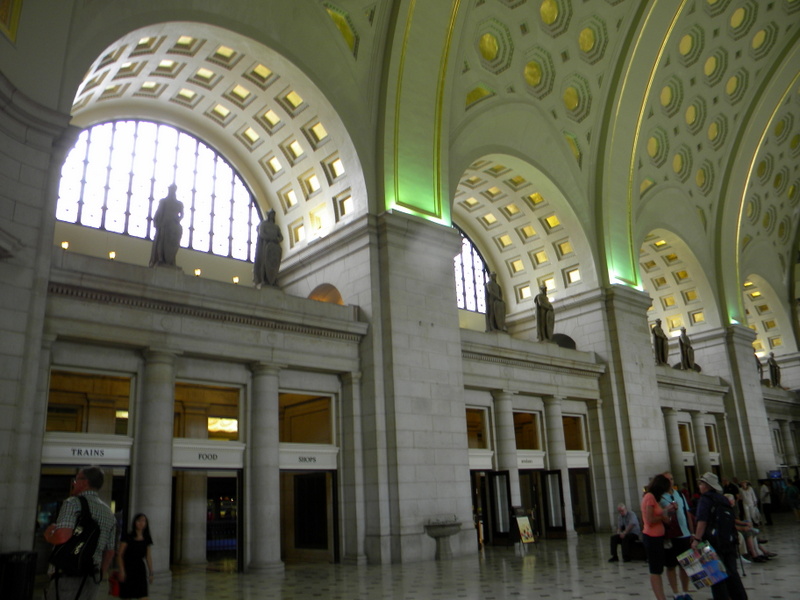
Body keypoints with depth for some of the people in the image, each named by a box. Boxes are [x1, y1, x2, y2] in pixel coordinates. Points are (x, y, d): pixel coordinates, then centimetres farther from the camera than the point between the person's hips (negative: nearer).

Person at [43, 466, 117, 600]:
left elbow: (62, 537, -23)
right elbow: (109, 552, 17)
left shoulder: (73, 503, -8)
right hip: (91, 580, 7)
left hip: (68, 575, -6)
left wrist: (48, 535, -3)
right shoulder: (109, 512, 14)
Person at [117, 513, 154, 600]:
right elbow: (120, 555, -6)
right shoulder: (127, 537, -5)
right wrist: (121, 571, -14)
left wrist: (151, 572, 9)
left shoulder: (147, 539, 8)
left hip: (140, 570, 3)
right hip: (128, 569, -3)